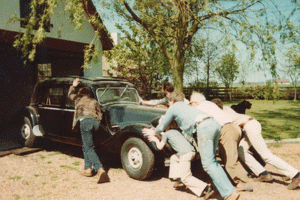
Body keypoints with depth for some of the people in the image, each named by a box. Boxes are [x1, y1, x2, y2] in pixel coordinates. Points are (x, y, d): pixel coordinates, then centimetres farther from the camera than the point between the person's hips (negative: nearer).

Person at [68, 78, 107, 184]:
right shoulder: (94, 102, 26)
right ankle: (88, 168, 22)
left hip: (85, 121, -5)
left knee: (89, 148, -10)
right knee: (86, 146, 21)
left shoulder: (79, 99, 21)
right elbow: (100, 115, 19)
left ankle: (100, 169, -26)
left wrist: (73, 85, 52)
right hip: (95, 122, 5)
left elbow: (70, 94, 41)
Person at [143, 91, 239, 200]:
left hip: (204, 127, -8)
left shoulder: (173, 108, 18)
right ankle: (229, 190, 10)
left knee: (208, 163, -7)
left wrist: (153, 132, 45)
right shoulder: (186, 106, 37)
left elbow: (162, 127, 25)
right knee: (211, 161, 15)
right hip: (215, 123, 8)